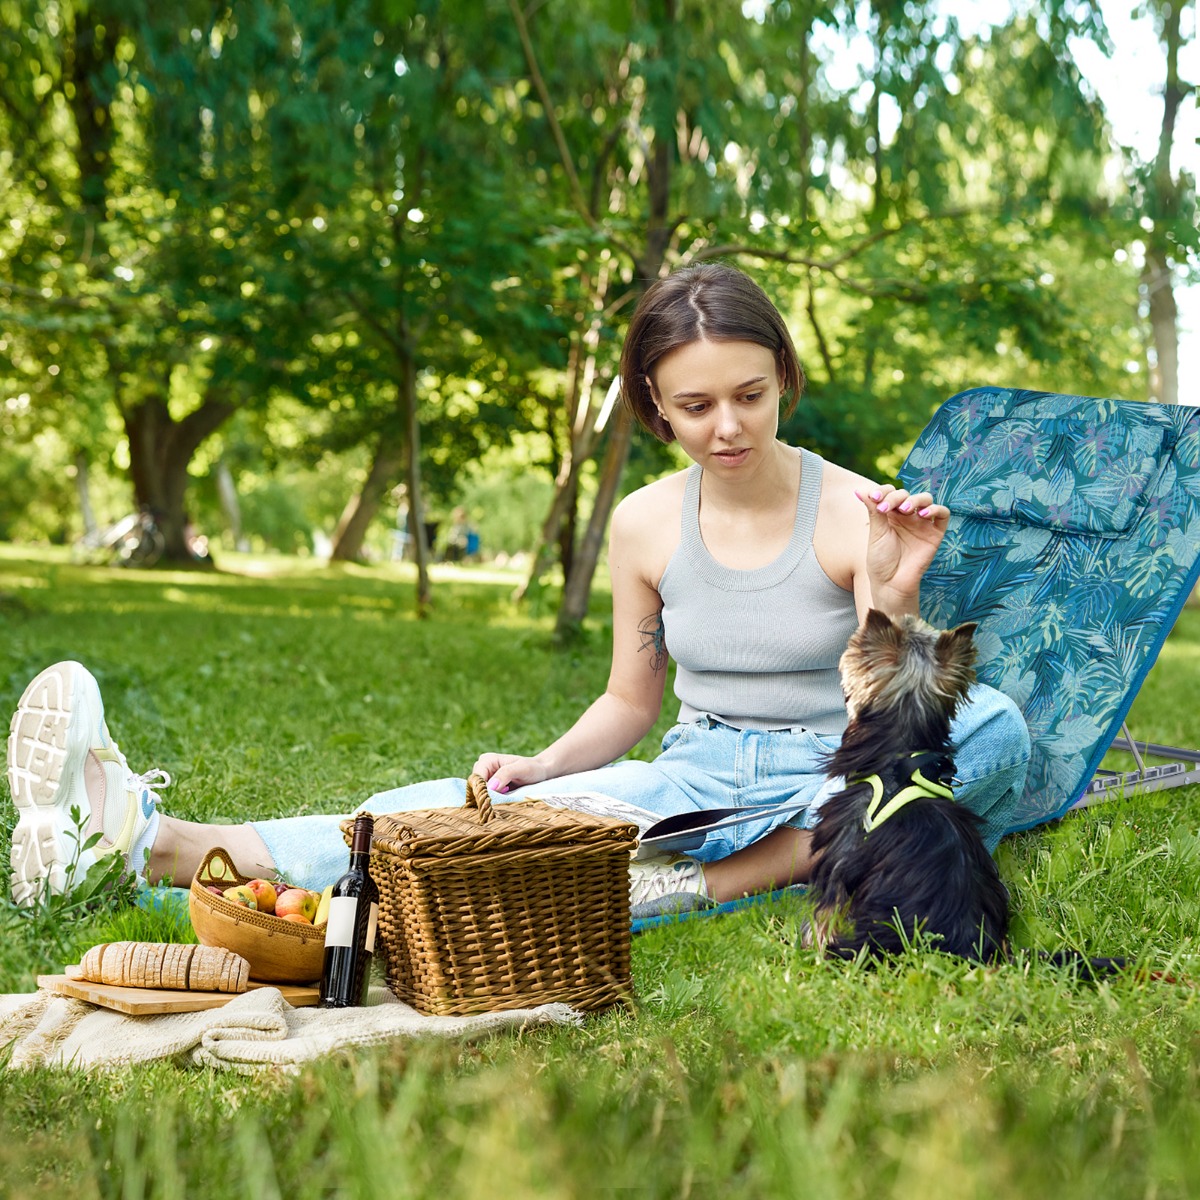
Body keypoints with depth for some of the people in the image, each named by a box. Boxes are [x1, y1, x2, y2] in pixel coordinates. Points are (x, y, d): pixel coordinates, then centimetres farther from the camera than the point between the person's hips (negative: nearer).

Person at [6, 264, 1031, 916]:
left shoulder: (856, 516, -8)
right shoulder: (644, 525, 3)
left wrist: (891, 596, -28)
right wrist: (544, 765, -7)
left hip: (831, 786, -2)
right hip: (695, 775, 2)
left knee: (994, 726, -31)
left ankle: (706, 883, -35)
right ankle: (152, 843, -34)